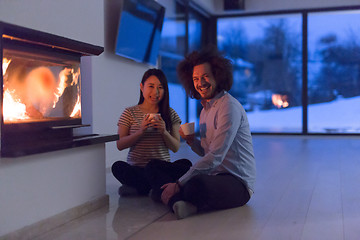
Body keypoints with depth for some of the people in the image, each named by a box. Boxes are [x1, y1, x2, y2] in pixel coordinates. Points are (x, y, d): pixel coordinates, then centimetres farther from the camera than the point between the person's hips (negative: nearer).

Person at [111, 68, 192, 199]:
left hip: (162, 167, 1)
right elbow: (120, 145, -1)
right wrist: (140, 132, -16)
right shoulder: (130, 113, 5)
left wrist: (164, 132, -15)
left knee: (185, 164, -28)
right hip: (135, 167, 0)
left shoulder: (171, 114, 8)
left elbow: (176, 148, 4)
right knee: (118, 166, -32)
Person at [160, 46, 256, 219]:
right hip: (215, 177, 9)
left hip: (238, 182, -8)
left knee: (195, 185, -38)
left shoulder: (229, 106, -13)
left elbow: (215, 157, -20)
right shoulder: (205, 110, 16)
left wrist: (179, 184, -20)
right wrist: (191, 141, 0)